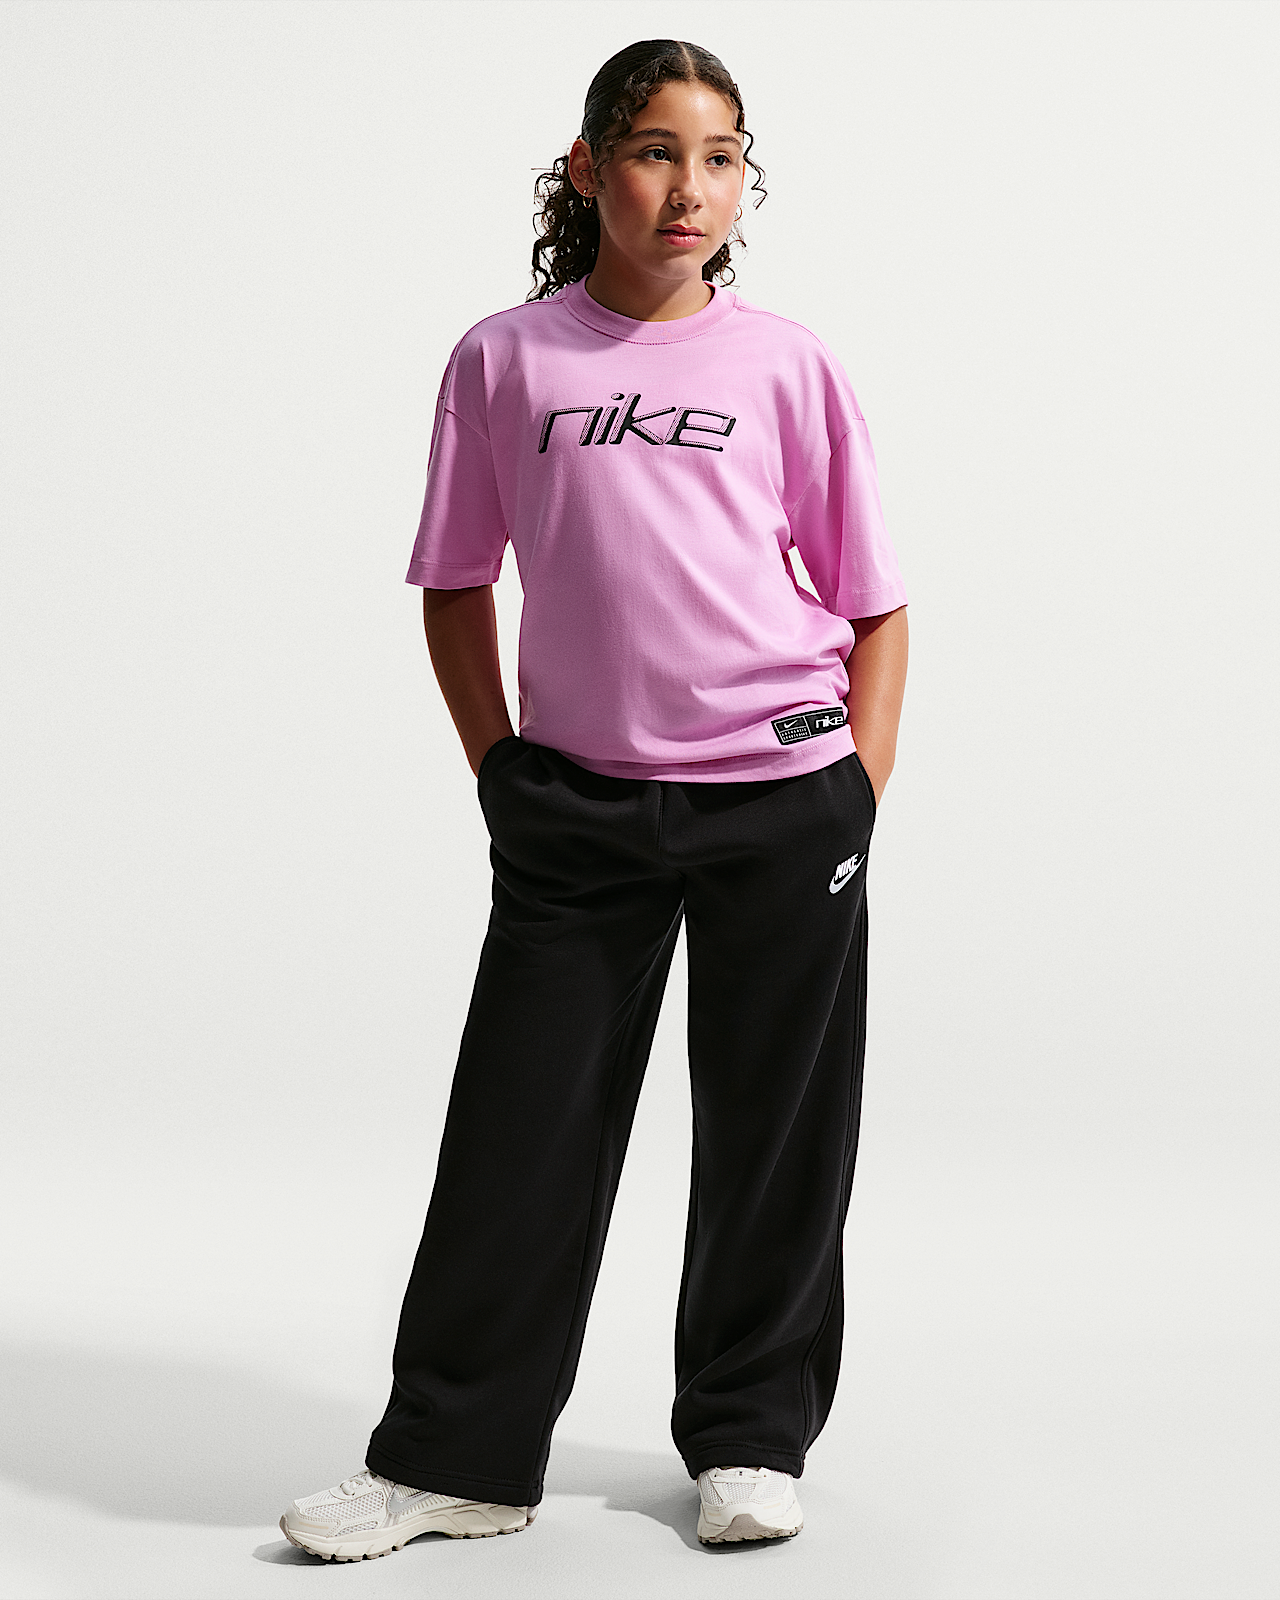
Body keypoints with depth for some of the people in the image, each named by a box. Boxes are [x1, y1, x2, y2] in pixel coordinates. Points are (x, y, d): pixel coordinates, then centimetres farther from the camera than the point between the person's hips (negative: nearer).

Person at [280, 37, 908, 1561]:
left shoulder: (785, 364, 2)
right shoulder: (505, 361, 3)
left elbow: (874, 606, 7)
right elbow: (458, 588, 11)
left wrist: (856, 800, -1)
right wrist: (499, 775, 4)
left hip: (784, 795, 0)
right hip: (577, 805, 0)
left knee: (774, 1132, 7)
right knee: (520, 1124, 2)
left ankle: (748, 1437, 24)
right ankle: (454, 1457, 15)